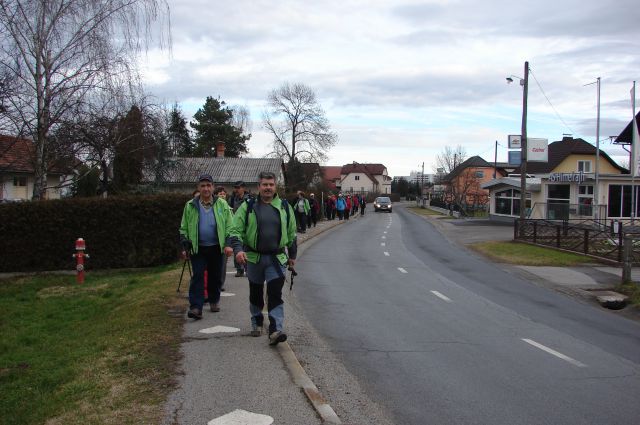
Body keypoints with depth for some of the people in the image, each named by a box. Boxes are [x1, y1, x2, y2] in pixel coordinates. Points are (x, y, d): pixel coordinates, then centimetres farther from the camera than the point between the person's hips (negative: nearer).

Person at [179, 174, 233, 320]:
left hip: (216, 248, 1)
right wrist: (185, 245, 0)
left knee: (215, 276, 13)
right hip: (198, 248, -1)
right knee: (198, 276, -8)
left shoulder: (222, 204, 1)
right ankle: (196, 307, -9)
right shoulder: (190, 206, 2)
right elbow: (184, 228, 8)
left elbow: (229, 227, 3)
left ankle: (214, 301, 32)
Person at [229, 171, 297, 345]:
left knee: (275, 294, -9)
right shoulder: (247, 207, -1)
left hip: (277, 259, 0)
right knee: (256, 293, 14)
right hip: (253, 258, 0)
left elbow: (292, 234, 14)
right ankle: (256, 323, 35)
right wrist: (238, 249, -20)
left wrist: (292, 255, 17)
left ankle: (275, 330, -13)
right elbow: (235, 230, -4)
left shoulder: (285, 207, 5)